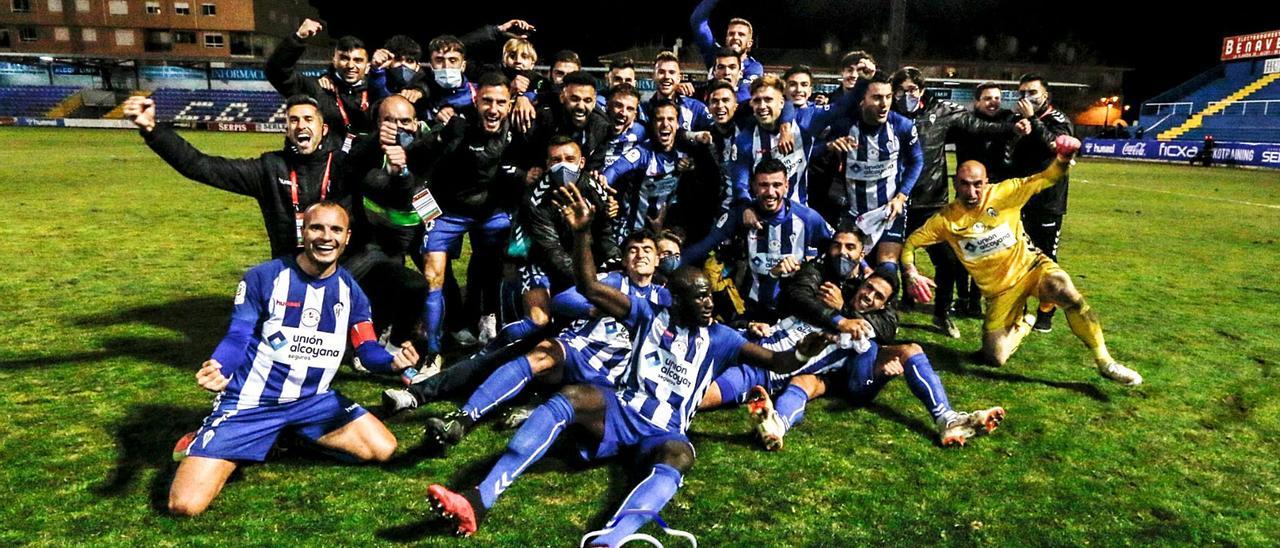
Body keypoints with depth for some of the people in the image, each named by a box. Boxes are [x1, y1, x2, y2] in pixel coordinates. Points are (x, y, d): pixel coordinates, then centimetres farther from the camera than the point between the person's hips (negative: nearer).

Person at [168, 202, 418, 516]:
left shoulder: (350, 291, 0)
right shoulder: (263, 277, -12)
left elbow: (368, 350, -4)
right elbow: (237, 338, -11)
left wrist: (393, 361, -28)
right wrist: (216, 368, -34)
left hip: (312, 401, 5)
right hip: (250, 403, -4)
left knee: (383, 449, 1)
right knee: (186, 504, -16)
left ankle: (293, 436, 16)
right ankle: (204, 445, 19)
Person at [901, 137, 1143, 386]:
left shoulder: (1004, 193, -11)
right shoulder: (946, 219, -11)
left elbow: (1048, 178, -10)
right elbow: (909, 244, -8)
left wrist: (1064, 158, -32)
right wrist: (913, 275, -26)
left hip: (1030, 267, -1)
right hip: (998, 289, 1)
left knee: (1070, 297, -33)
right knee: (995, 358, -1)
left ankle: (1105, 363, -16)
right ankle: (1022, 325, 32)